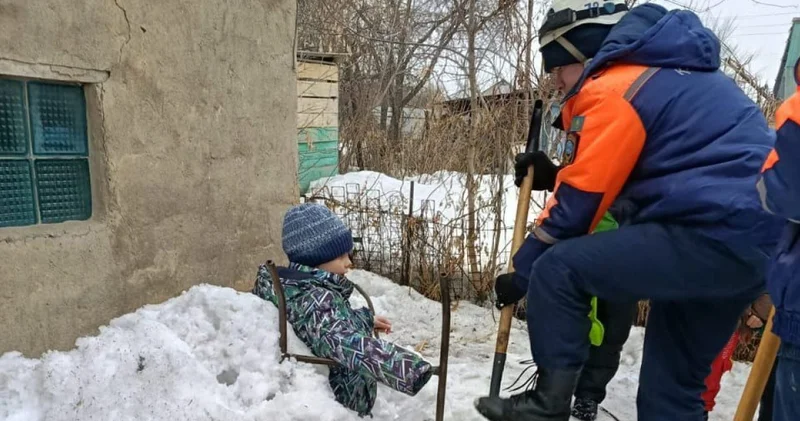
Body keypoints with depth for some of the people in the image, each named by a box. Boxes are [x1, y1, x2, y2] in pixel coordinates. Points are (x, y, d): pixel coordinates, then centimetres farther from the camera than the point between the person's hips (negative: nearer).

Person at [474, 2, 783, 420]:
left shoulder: (612, 89, -10)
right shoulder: (664, 72, 20)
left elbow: (580, 201, -10)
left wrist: (522, 271, 0)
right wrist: (557, 174, 16)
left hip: (712, 232, -10)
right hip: (754, 237, 10)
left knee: (556, 270, -10)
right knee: (674, 381, 18)